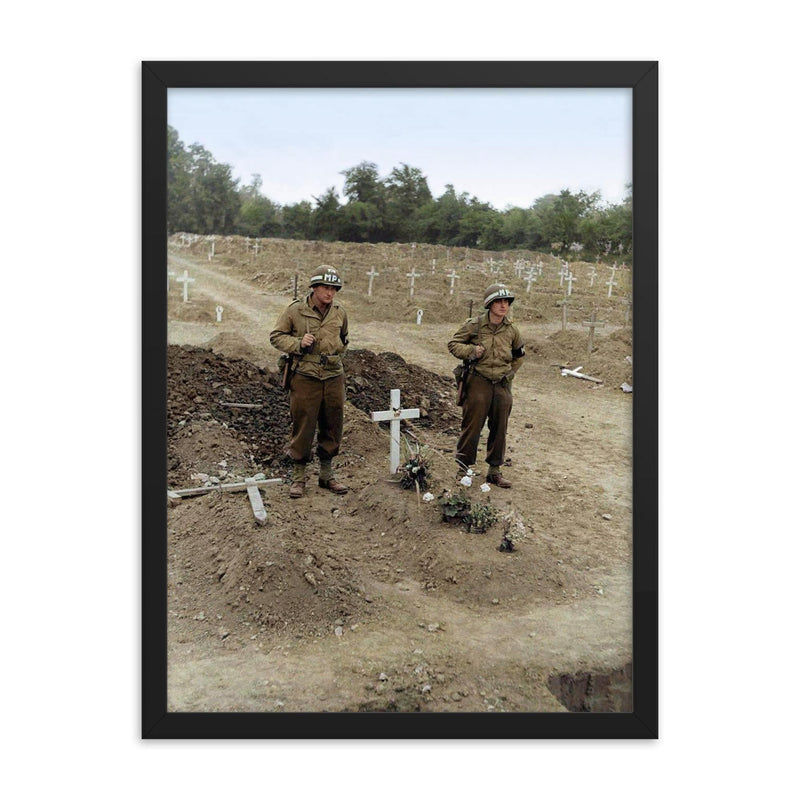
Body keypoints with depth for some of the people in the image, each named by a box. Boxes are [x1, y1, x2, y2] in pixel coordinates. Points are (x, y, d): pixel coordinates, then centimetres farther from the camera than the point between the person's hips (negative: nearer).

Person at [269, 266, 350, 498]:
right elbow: (276, 337, 1)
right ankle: (298, 478, 17)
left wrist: (336, 352, 13)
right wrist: (298, 343, -14)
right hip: (305, 380, -4)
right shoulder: (295, 311, -6)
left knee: (332, 429, 12)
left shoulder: (340, 313, 7)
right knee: (302, 429, 2)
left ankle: (327, 476, 27)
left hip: (334, 379, 4)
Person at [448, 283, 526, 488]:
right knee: (472, 426, -1)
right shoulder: (474, 325, -7)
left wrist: (510, 372, 14)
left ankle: (495, 471, 21)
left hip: (502, 385, 4)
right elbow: (453, 344, 1)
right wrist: (471, 350, -14)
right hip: (479, 382, -4)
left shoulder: (512, 330, 6)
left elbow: (519, 354, 23)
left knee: (499, 429, 9)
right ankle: (464, 468, 13)